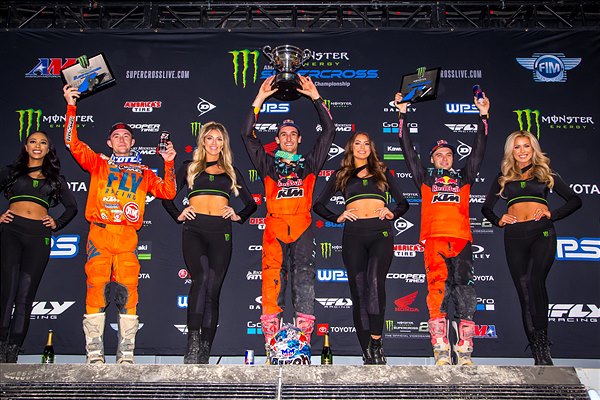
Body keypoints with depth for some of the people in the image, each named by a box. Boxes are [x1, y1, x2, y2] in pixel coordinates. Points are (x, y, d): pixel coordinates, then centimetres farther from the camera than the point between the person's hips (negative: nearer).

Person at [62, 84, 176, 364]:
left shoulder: (143, 173, 20)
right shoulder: (99, 164, 18)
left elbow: (168, 192, 13)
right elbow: (73, 143, 9)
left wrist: (169, 163, 5)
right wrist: (71, 106, 5)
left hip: (127, 238, 1)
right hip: (99, 234, 0)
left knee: (128, 291, -7)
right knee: (96, 288, -8)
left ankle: (126, 353, -2)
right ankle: (94, 352, -4)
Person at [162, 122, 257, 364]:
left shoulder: (231, 171, 21)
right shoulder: (189, 168, 17)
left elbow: (251, 203, 25)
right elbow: (166, 196, 17)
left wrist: (238, 216, 8)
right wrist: (178, 215, 4)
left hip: (220, 231, 2)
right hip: (194, 229, -1)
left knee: (212, 289, -4)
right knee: (201, 277, -27)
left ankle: (204, 352, 0)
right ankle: (193, 342, -27)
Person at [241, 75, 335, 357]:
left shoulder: (309, 164, 20)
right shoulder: (269, 164, 19)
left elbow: (329, 131, 16)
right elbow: (247, 135, 13)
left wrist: (316, 97, 14)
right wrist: (259, 100, 10)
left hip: (302, 229, 0)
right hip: (275, 228, 0)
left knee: (304, 277, -10)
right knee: (273, 278, -10)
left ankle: (303, 340, -12)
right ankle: (271, 341, -10)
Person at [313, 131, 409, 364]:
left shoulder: (382, 172, 21)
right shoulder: (341, 175, 20)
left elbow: (403, 203, 23)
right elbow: (318, 205, 20)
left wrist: (392, 213, 2)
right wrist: (337, 218, 4)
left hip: (380, 233, -1)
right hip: (353, 234, 1)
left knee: (375, 281, -26)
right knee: (358, 291, -4)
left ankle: (376, 343, -23)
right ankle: (367, 354, 1)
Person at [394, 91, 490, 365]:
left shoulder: (463, 177, 28)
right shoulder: (425, 178, 24)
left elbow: (478, 150, 25)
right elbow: (407, 149, 21)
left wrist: (483, 116, 22)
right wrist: (403, 115, 20)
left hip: (461, 239, 2)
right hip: (433, 238, -1)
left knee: (464, 287, -10)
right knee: (438, 286, -17)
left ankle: (464, 353, -12)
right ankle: (441, 351, -20)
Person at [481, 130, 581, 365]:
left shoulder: (545, 174, 15)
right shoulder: (504, 177, 19)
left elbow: (574, 200, 14)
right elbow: (486, 208, 24)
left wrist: (552, 215, 0)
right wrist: (498, 221, 5)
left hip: (542, 233, -2)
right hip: (514, 236, 2)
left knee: (534, 281, -25)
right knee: (524, 291, -2)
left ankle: (542, 342, -18)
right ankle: (538, 349, 3)